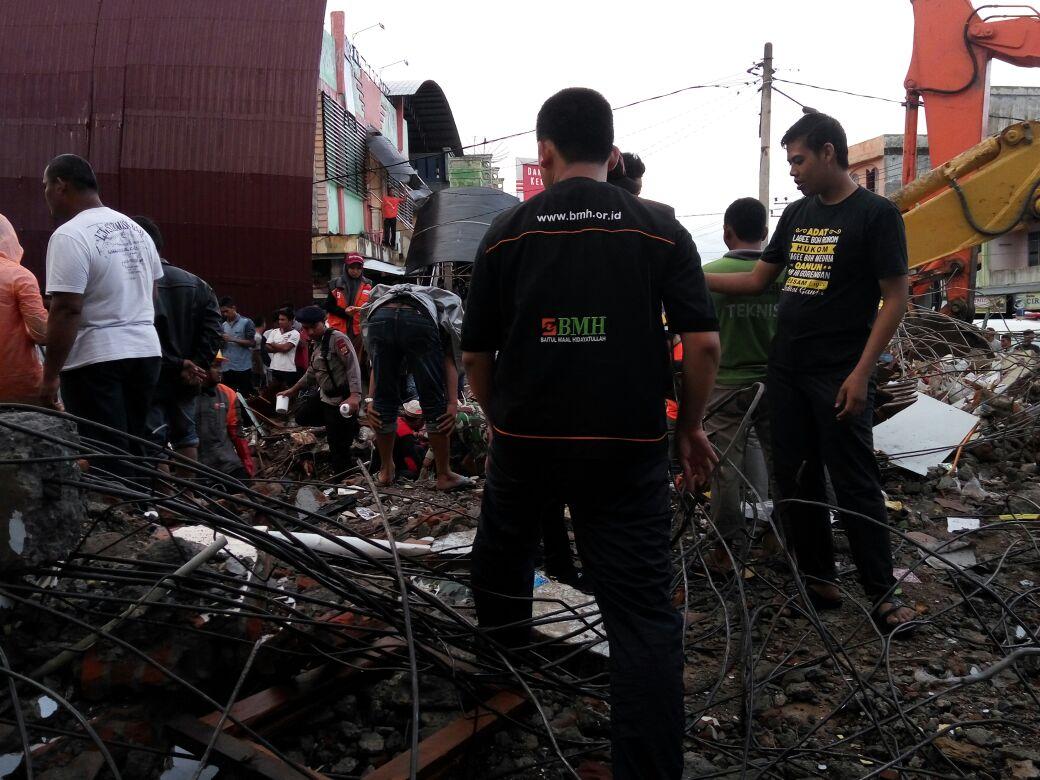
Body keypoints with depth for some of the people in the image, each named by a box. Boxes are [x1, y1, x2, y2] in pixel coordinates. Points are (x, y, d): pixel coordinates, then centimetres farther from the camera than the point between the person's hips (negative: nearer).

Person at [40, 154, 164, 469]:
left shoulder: (69, 235, -14)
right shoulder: (135, 229, 12)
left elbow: (66, 310, -19)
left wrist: (50, 375, -15)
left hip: (95, 359, -8)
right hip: (146, 350, 8)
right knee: (133, 447, 15)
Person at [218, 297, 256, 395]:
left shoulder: (246, 322, -3)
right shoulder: (223, 325, 12)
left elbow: (252, 343, -7)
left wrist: (233, 339, -15)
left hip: (243, 367, -5)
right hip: (227, 368, 5)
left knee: (246, 396, -1)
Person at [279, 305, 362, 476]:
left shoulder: (337, 339, -16)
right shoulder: (315, 343, 13)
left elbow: (353, 366, -24)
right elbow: (313, 372, 25)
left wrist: (355, 395, -34)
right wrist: (293, 390, 28)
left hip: (343, 402, -10)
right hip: (325, 398, 10)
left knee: (338, 446, -5)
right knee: (302, 418, 22)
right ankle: (346, 426, 20)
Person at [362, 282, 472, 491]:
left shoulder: (389, 295, 44)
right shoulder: (446, 307, 37)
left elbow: (376, 364, 31)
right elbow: (450, 361, 19)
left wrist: (371, 399, 25)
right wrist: (453, 402, 11)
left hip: (379, 317, 3)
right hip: (419, 320, -3)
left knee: (384, 400, 18)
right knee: (434, 402, 11)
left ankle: (386, 470, 33)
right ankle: (444, 476, 19)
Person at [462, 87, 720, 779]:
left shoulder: (509, 232, 3)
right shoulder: (660, 228, 1)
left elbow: (476, 353, 7)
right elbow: (704, 342, -7)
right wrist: (691, 427, 7)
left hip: (526, 438, 2)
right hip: (631, 445, -1)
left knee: (504, 547, 29)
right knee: (644, 614, 1)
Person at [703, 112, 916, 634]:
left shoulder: (876, 214, -6)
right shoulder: (797, 214, 13)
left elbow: (896, 297, -9)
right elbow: (758, 280, 18)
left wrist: (861, 372, -16)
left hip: (838, 376, -7)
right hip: (786, 370, 7)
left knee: (855, 484, -3)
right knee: (795, 479, 10)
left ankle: (882, 592, 9)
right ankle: (819, 580, 22)